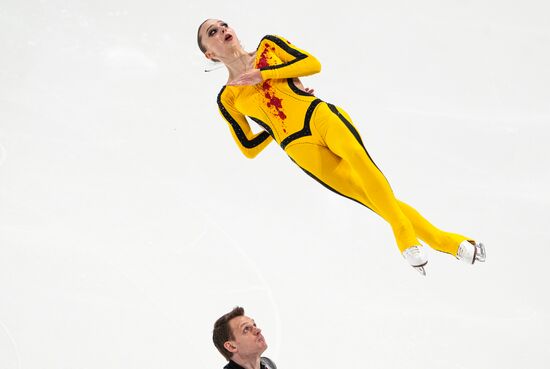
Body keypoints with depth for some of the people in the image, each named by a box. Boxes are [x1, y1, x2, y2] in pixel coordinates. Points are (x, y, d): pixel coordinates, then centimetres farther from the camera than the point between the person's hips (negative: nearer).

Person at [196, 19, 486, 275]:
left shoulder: (268, 46, 17)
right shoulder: (227, 98, 15)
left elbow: (312, 64, 3)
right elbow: (249, 148, 16)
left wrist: (263, 74, -3)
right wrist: (277, 125, 13)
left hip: (320, 116, 0)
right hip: (301, 148, 0)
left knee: (354, 154, -34)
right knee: (374, 197, -16)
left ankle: (405, 234, -29)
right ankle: (445, 242, -13)